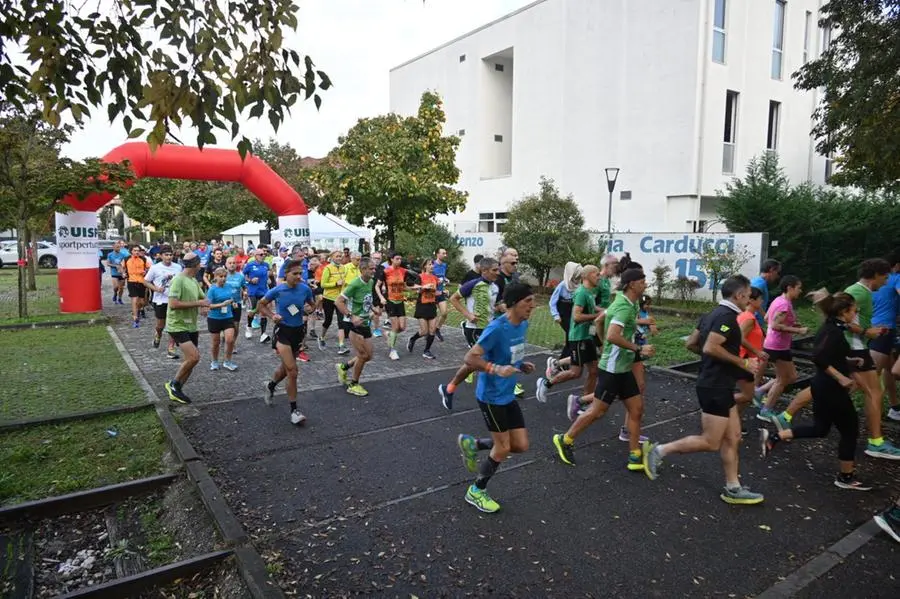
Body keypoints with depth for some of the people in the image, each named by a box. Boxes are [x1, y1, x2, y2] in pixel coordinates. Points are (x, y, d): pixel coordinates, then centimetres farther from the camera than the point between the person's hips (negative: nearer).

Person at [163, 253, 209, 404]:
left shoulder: (194, 281, 10)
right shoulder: (178, 280, -17)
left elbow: (204, 299, 17)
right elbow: (173, 304, -25)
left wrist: (204, 302, -7)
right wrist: (197, 303, -21)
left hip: (191, 326, 9)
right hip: (178, 326, -9)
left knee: (189, 360, 12)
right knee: (194, 356, -19)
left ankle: (176, 391, 25)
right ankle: (174, 384, 2)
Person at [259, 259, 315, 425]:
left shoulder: (305, 289, -6)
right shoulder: (277, 290, -11)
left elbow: (312, 305, 11)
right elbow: (260, 305, 3)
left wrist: (309, 308, -11)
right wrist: (272, 316, -13)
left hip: (298, 330, 4)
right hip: (283, 330, -4)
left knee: (286, 367, 22)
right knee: (292, 370, -14)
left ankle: (271, 386, 54)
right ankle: (294, 409, -3)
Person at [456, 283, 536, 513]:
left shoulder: (523, 324, 2)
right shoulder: (497, 328, -24)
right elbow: (470, 358, -24)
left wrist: (522, 365, 1)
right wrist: (496, 369, -36)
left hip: (508, 395, 8)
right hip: (491, 397, -8)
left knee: (521, 446, 9)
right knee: (503, 448, 3)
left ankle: (472, 444, 28)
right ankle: (476, 491, 26)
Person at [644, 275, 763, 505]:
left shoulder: (714, 314, 12)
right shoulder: (728, 316, -17)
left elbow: (692, 343, 14)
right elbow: (710, 347, -28)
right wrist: (741, 362, -17)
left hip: (717, 385, 10)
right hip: (715, 387, -10)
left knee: (732, 437, 13)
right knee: (710, 442, -1)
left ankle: (733, 489, 19)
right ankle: (659, 450, 6)